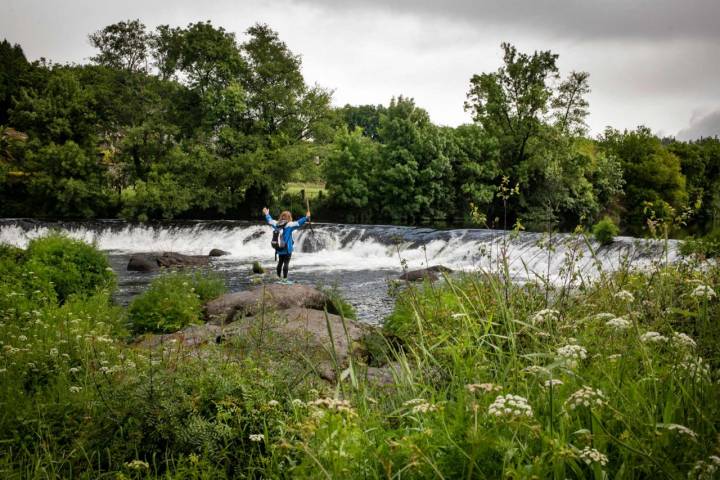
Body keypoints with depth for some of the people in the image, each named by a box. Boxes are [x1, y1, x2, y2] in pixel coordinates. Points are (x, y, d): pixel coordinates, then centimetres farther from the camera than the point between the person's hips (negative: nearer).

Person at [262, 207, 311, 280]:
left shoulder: (276, 224, 5)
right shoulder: (289, 225, -12)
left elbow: (270, 221, 22)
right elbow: (299, 223, -22)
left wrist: (267, 214, 39)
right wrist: (306, 217, -21)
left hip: (279, 249, 6)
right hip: (287, 249, -6)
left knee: (280, 263, 17)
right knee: (286, 263, -6)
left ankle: (278, 276, 22)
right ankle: (285, 277, -9)